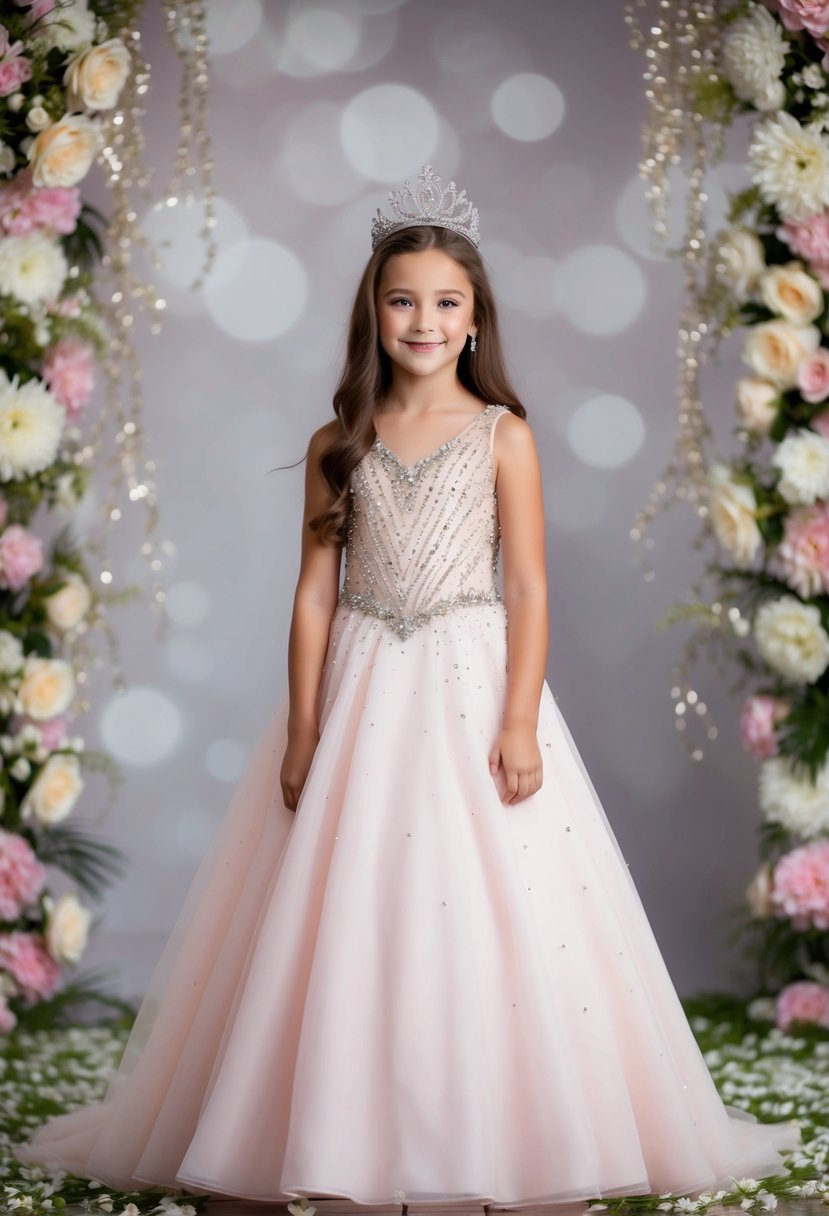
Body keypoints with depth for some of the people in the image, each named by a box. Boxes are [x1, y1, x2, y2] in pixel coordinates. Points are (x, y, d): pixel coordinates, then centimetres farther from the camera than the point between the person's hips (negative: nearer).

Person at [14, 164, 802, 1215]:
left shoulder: (503, 436, 2)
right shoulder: (338, 444, 7)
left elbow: (529, 588, -1)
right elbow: (315, 592, 4)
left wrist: (521, 721, -10)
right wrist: (303, 732, -1)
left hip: (473, 690, -2)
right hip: (362, 694, 2)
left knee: (488, 908, -1)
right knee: (348, 921, 3)